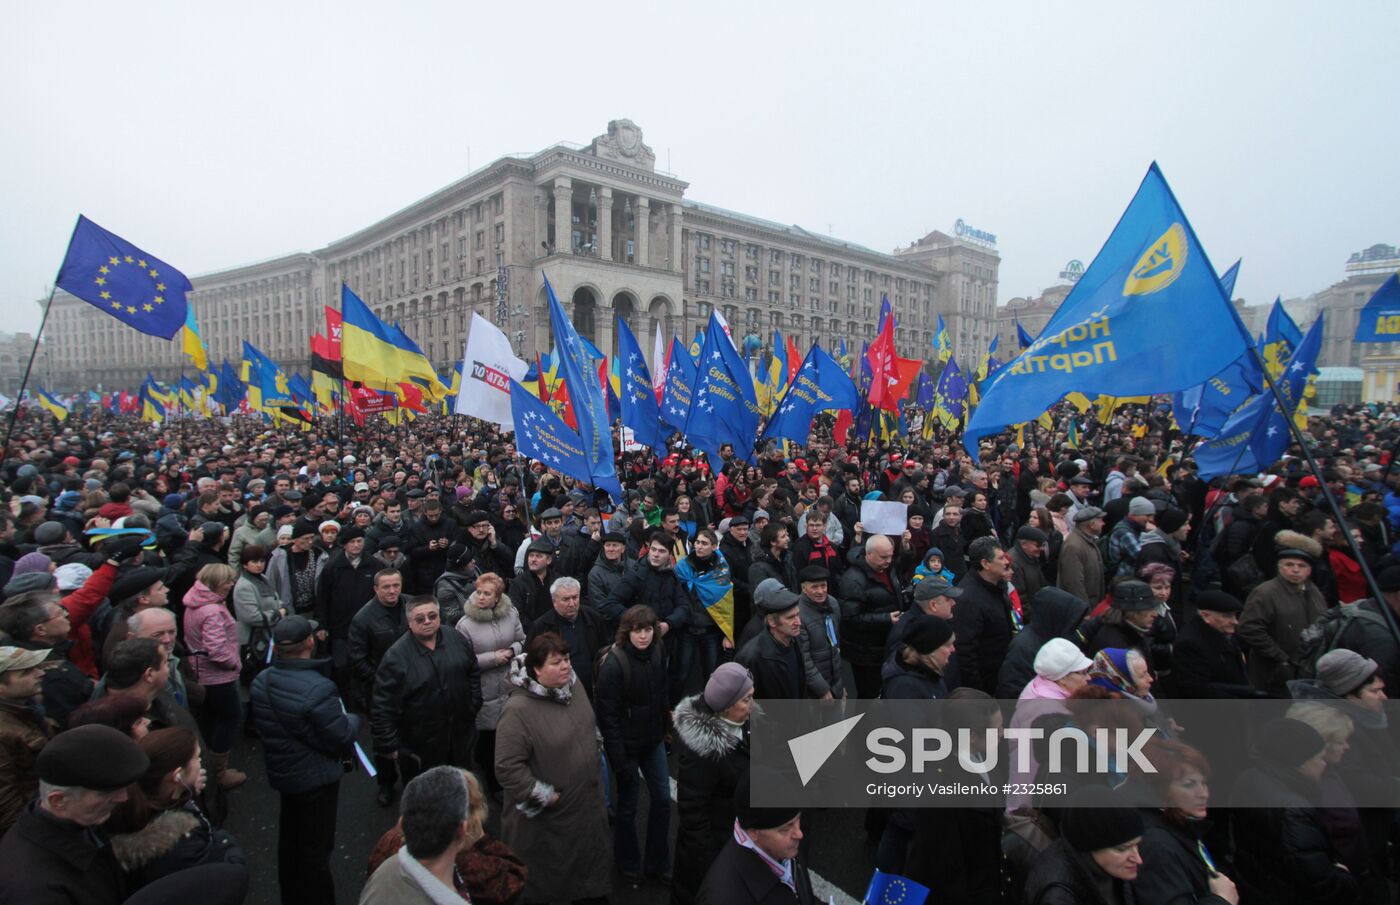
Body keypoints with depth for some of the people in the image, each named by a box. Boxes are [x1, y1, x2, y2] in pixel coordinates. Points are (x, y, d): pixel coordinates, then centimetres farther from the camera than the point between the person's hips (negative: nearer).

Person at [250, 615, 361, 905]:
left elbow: (265, 726, 5)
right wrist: (352, 720, -5)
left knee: (290, 840, 28)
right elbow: (343, 739, -26)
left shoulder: (260, 682, -9)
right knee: (315, 849, 10)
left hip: (280, 773, 8)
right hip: (316, 779, -8)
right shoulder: (318, 689, -33)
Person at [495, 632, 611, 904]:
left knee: (592, 866, 24)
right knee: (543, 880, 17)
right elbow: (507, 767, -27)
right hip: (547, 817, -6)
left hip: (587, 802, 6)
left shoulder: (573, 686, -5)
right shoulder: (518, 710, -28)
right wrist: (544, 797, -20)